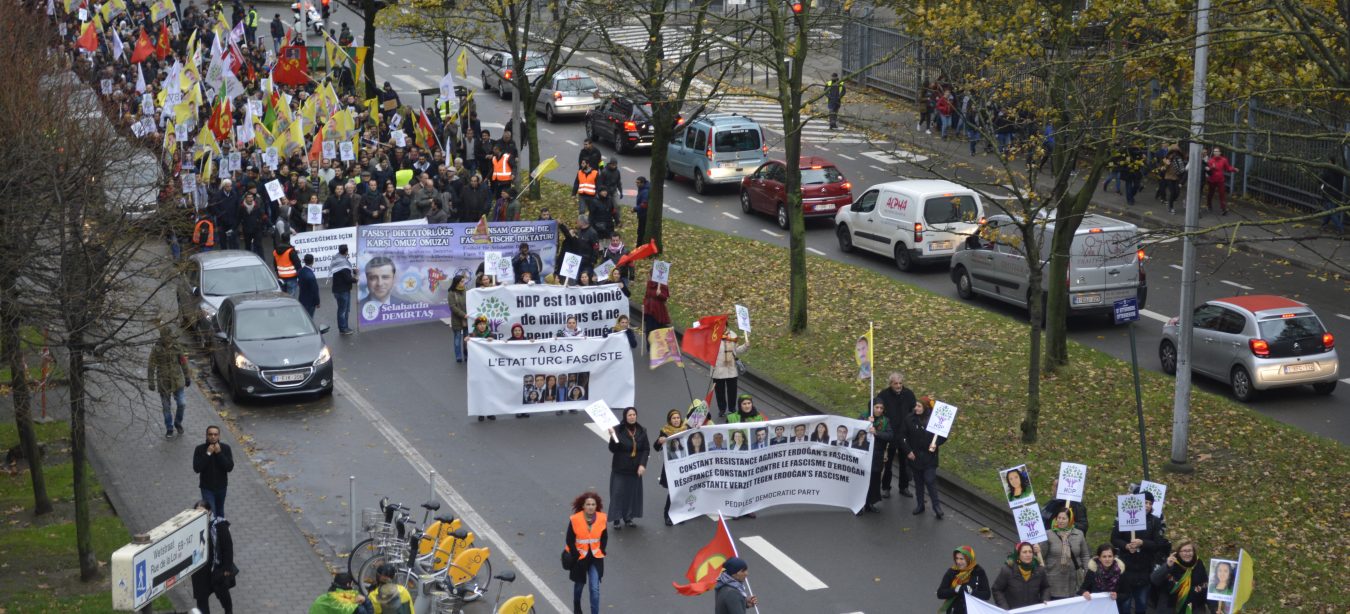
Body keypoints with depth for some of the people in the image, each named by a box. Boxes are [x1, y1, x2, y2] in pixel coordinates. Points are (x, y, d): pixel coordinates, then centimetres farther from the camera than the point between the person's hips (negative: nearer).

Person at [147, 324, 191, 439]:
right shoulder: (156, 349, -11)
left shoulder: (177, 347, -3)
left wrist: (187, 377, 12)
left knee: (182, 403, -1)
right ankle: (169, 429, 23)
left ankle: (178, 423, 25)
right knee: (166, 407, 8)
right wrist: (151, 383, -8)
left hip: (178, 380, 2)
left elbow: (183, 362, 8)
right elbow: (151, 367, -7)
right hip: (164, 382, -2)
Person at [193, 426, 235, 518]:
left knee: (220, 513, 19)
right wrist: (208, 454, -25)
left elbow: (230, 467, -16)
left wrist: (219, 453, -24)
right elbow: (196, 469, -19)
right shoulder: (200, 449, -12)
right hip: (207, 488, -2)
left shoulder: (226, 448, -8)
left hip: (221, 486, 2)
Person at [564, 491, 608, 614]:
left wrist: (601, 552, 1)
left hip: (595, 558, 1)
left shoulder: (602, 518, -9)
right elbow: (569, 540, -9)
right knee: (579, 585, 20)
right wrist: (576, 555, -10)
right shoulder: (575, 519, -17)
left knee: (595, 589, -8)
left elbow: (604, 537, 6)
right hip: (579, 558, -1)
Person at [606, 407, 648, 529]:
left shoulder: (641, 431, -1)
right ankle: (616, 519, 8)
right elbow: (613, 449, -14)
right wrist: (613, 437, -31)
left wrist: (642, 465, -11)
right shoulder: (618, 430, -11)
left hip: (635, 469, 3)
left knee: (633, 493, 8)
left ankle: (628, 517, 22)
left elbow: (646, 449, 1)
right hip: (620, 469, -3)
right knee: (618, 493, -1)